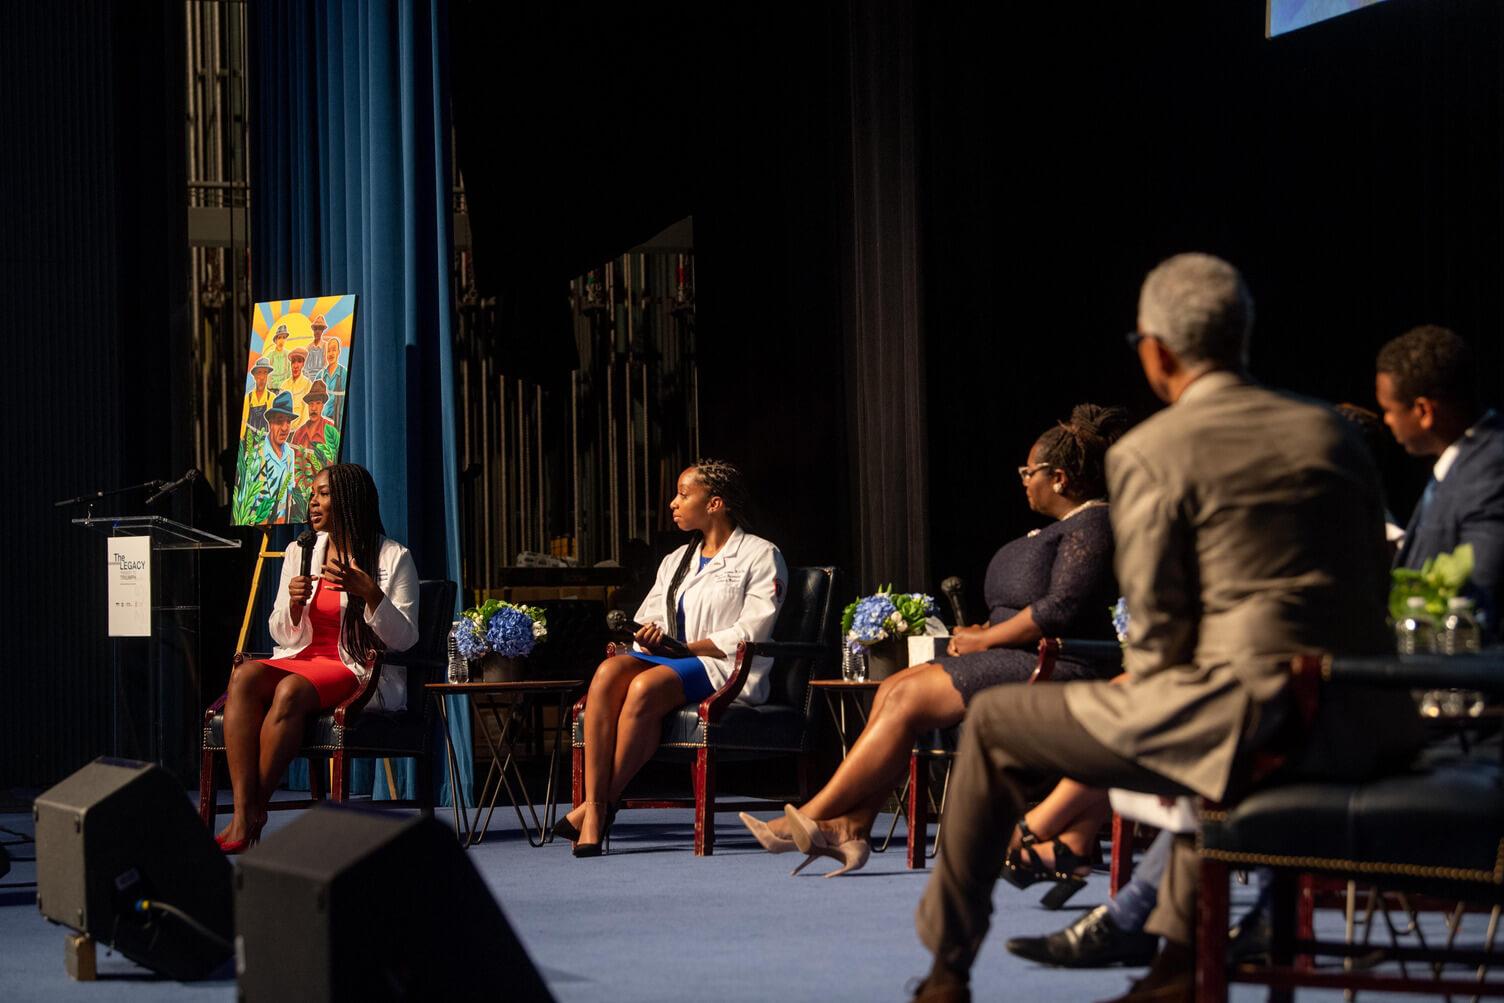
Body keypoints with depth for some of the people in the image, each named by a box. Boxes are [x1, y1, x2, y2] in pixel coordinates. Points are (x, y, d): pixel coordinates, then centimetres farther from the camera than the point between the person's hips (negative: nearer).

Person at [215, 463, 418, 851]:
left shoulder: (393, 558, 2)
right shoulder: (300, 552, 16)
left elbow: (404, 639, -5)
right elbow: (281, 634, 17)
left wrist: (369, 591, -18)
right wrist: (294, 604, -5)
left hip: (356, 670, -4)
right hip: (299, 658, 5)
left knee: (290, 690, -36)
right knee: (244, 676, -30)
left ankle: (256, 812, -28)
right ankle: (243, 812, -38)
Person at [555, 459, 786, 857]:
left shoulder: (761, 556, 4)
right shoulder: (676, 560, 26)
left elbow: (750, 633, -8)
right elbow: (646, 619, 19)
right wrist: (649, 635, -7)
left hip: (727, 671, -6)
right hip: (667, 661, 6)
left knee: (646, 685, -36)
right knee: (610, 671, -29)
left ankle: (601, 806, -30)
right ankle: (593, 807, -39)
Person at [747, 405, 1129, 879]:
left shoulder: (1093, 527, -11)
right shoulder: (1065, 527, 23)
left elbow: (1063, 608, -21)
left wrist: (985, 639, -13)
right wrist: (985, 632, 7)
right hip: (1023, 662, 11)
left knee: (909, 698, -16)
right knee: (893, 689, -4)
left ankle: (810, 819, -12)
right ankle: (851, 829, -16)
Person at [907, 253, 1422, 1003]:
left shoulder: (1148, 456, -5)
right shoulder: (1332, 433, 12)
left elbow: (1157, 630, -6)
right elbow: (1374, 585, 16)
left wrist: (1149, 698, 12)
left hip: (1249, 723, -6)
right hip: (1364, 729, 7)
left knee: (994, 724, 13)